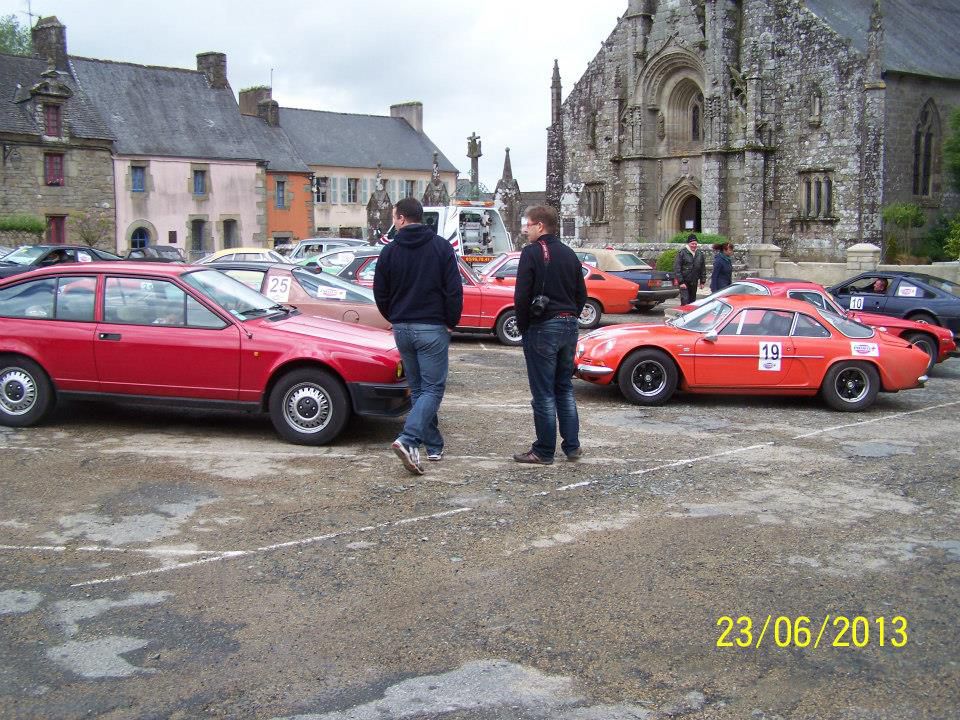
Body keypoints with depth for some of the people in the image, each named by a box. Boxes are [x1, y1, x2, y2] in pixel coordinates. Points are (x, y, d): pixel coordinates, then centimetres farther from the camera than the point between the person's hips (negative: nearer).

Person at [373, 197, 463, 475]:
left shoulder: (390, 251, 2)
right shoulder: (441, 247, -4)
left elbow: (380, 294, 5)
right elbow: (454, 290, -9)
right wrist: (451, 322, 4)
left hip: (402, 328, 3)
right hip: (432, 328, -3)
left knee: (418, 388, 14)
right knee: (433, 388, -3)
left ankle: (434, 445, 19)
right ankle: (408, 438, -22)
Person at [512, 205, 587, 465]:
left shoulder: (531, 253, -11)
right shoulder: (569, 254, 11)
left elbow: (521, 296, -16)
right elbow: (582, 294, 13)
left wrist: (522, 326, -4)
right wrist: (570, 319, 16)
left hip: (542, 328, -7)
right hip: (569, 326, 7)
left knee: (543, 393, -1)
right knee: (565, 388, 16)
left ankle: (544, 452, 4)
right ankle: (572, 446, 18)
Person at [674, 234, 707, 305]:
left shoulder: (700, 253, 7)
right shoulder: (682, 252, -8)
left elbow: (703, 269, 14)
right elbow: (677, 268, -11)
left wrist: (702, 281, 8)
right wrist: (681, 282, -16)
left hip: (694, 282, 5)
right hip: (684, 282, -5)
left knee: (692, 301, 11)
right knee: (685, 301, -13)